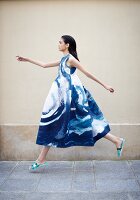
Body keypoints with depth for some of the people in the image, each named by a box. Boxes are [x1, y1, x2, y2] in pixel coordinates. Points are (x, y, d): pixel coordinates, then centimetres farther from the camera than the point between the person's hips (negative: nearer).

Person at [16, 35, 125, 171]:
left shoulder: (71, 59, -8)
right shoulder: (63, 60, 18)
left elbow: (87, 73, -9)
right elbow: (44, 65, 26)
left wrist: (104, 85, -7)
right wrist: (27, 59, 27)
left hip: (69, 95, -9)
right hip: (64, 95, 9)